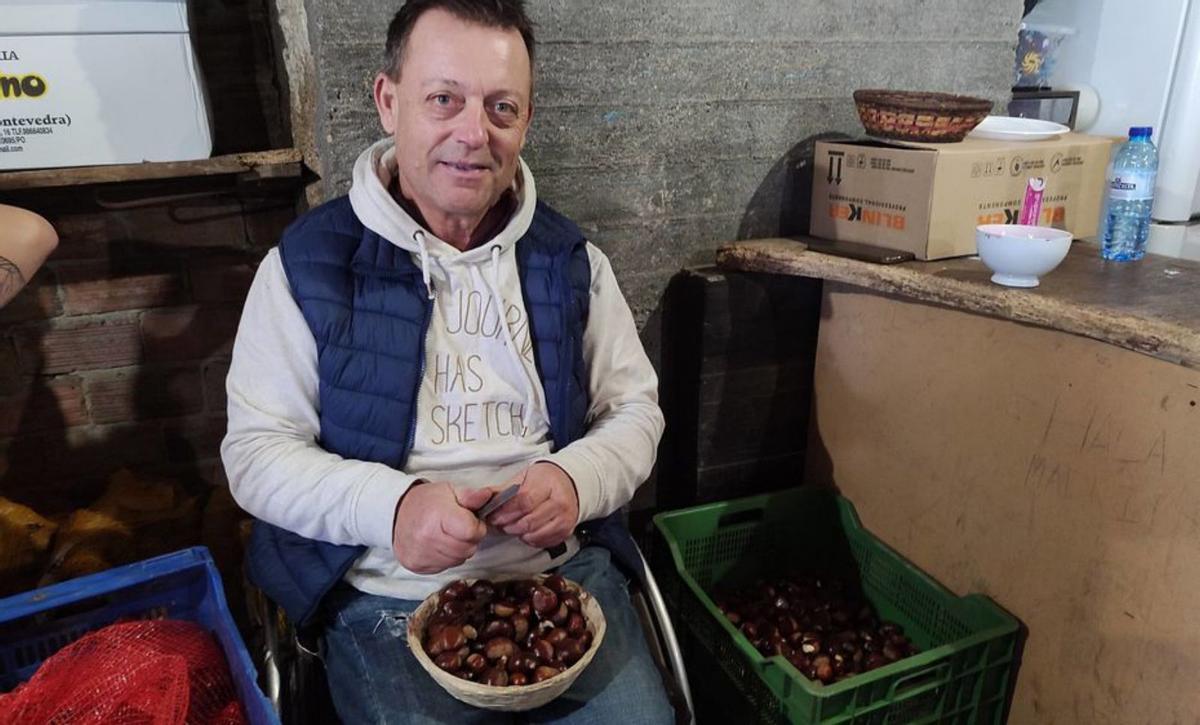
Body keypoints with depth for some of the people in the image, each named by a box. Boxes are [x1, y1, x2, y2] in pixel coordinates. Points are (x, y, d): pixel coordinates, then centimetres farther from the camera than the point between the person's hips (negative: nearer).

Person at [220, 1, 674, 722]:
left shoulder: (570, 259, 3)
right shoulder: (308, 262, -5)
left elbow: (634, 409, 7)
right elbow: (256, 449, -4)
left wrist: (576, 480, -15)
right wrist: (390, 505, -22)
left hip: (565, 569, 2)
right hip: (389, 598, -1)